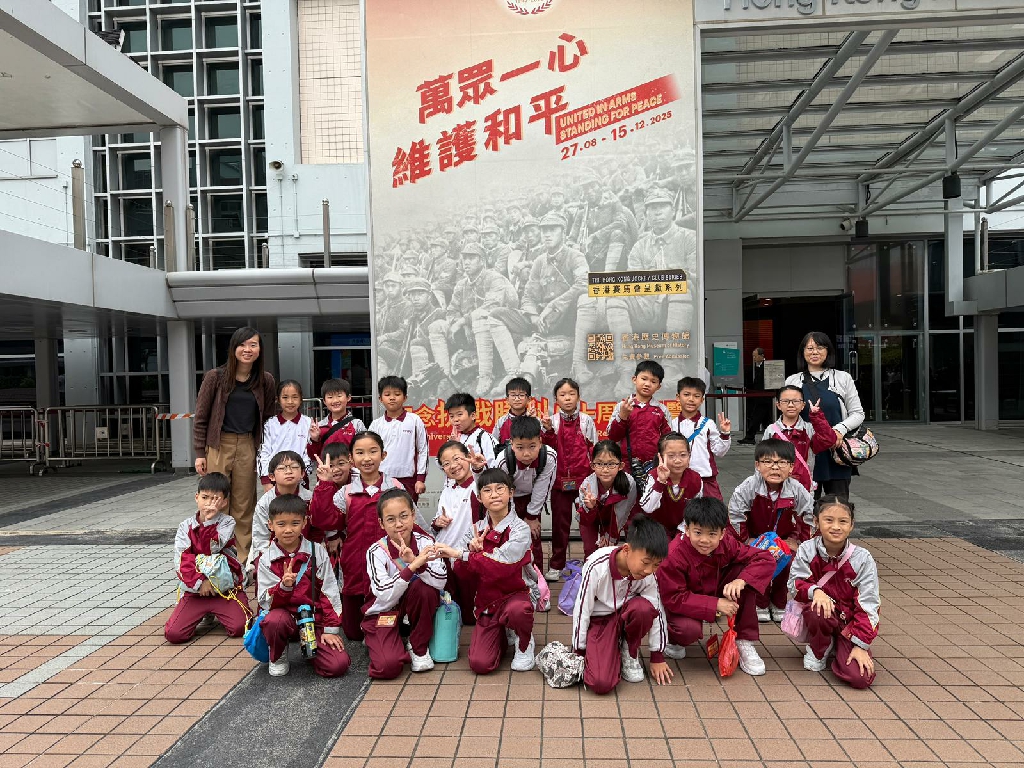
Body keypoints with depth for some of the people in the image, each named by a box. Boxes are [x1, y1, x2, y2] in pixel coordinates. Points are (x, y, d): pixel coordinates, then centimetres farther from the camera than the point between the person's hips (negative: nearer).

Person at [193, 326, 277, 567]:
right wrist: (200, 453, -2)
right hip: (217, 446, -2)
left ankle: (242, 562, 14)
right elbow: (200, 417, 1)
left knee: (244, 507, 6)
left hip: (247, 447, 2)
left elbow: (268, 418, 11)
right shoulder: (215, 377, -3)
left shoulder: (265, 381, 3)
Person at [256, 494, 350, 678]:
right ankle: (277, 656, -3)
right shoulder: (267, 560, -2)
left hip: (315, 619, 0)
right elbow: (266, 602, -6)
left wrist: (330, 629, -4)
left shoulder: (317, 552, -2)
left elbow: (329, 593, -1)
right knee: (274, 620, -37)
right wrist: (284, 586, -26)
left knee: (338, 665, -19)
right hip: (284, 616, 0)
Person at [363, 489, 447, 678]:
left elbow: (440, 582, -24)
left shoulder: (425, 542, -12)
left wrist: (413, 560, -38)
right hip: (384, 612, -3)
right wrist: (412, 567, -40)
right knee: (388, 666, -28)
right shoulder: (376, 552, -17)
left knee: (423, 587, -30)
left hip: (417, 609, 3)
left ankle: (419, 648, -7)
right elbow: (385, 597, -28)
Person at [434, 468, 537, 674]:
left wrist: (460, 554, -26)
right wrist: (473, 552, -19)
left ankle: (524, 644, -4)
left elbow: (501, 566, -29)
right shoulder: (477, 529, 2)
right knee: (479, 664, -13)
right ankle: (504, 633, 20)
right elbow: (465, 580, 0)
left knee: (517, 610, -39)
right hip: (486, 601, 4)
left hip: (515, 594, -4)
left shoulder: (519, 529, -12)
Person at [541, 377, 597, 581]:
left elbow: (594, 449, 4)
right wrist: (548, 431, -20)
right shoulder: (552, 421, 2)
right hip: (560, 479, 1)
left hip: (584, 478, 0)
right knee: (560, 521, 6)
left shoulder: (586, 421, 1)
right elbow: (549, 449, -5)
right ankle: (556, 564, 16)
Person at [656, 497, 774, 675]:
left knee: (745, 574, -18)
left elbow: (766, 559, -17)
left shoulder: (726, 544, -17)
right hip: (683, 606, -5)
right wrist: (715, 605, -35)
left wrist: (741, 580, -35)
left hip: (716, 593, 5)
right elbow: (674, 598, -29)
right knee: (689, 629, -39)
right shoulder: (674, 555, -31)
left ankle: (744, 642, -7)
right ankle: (673, 639, 3)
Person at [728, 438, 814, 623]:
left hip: (784, 538, 2)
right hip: (755, 537, -2)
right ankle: (761, 605, 13)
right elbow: (735, 514, -20)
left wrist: (798, 540, -4)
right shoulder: (749, 487, -29)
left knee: (784, 567, -5)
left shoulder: (796, 490, -22)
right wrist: (744, 539, -13)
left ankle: (779, 605, 20)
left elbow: (809, 515, -6)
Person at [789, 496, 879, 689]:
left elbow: (867, 606, -12)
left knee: (860, 677, -19)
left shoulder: (862, 558, -14)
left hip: (849, 621, 0)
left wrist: (861, 646, -17)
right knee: (817, 610, -37)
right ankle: (818, 650, -2)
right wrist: (815, 591, -33)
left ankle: (840, 647, 16)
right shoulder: (807, 550, -12)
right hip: (823, 616, 0)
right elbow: (795, 584, -10)